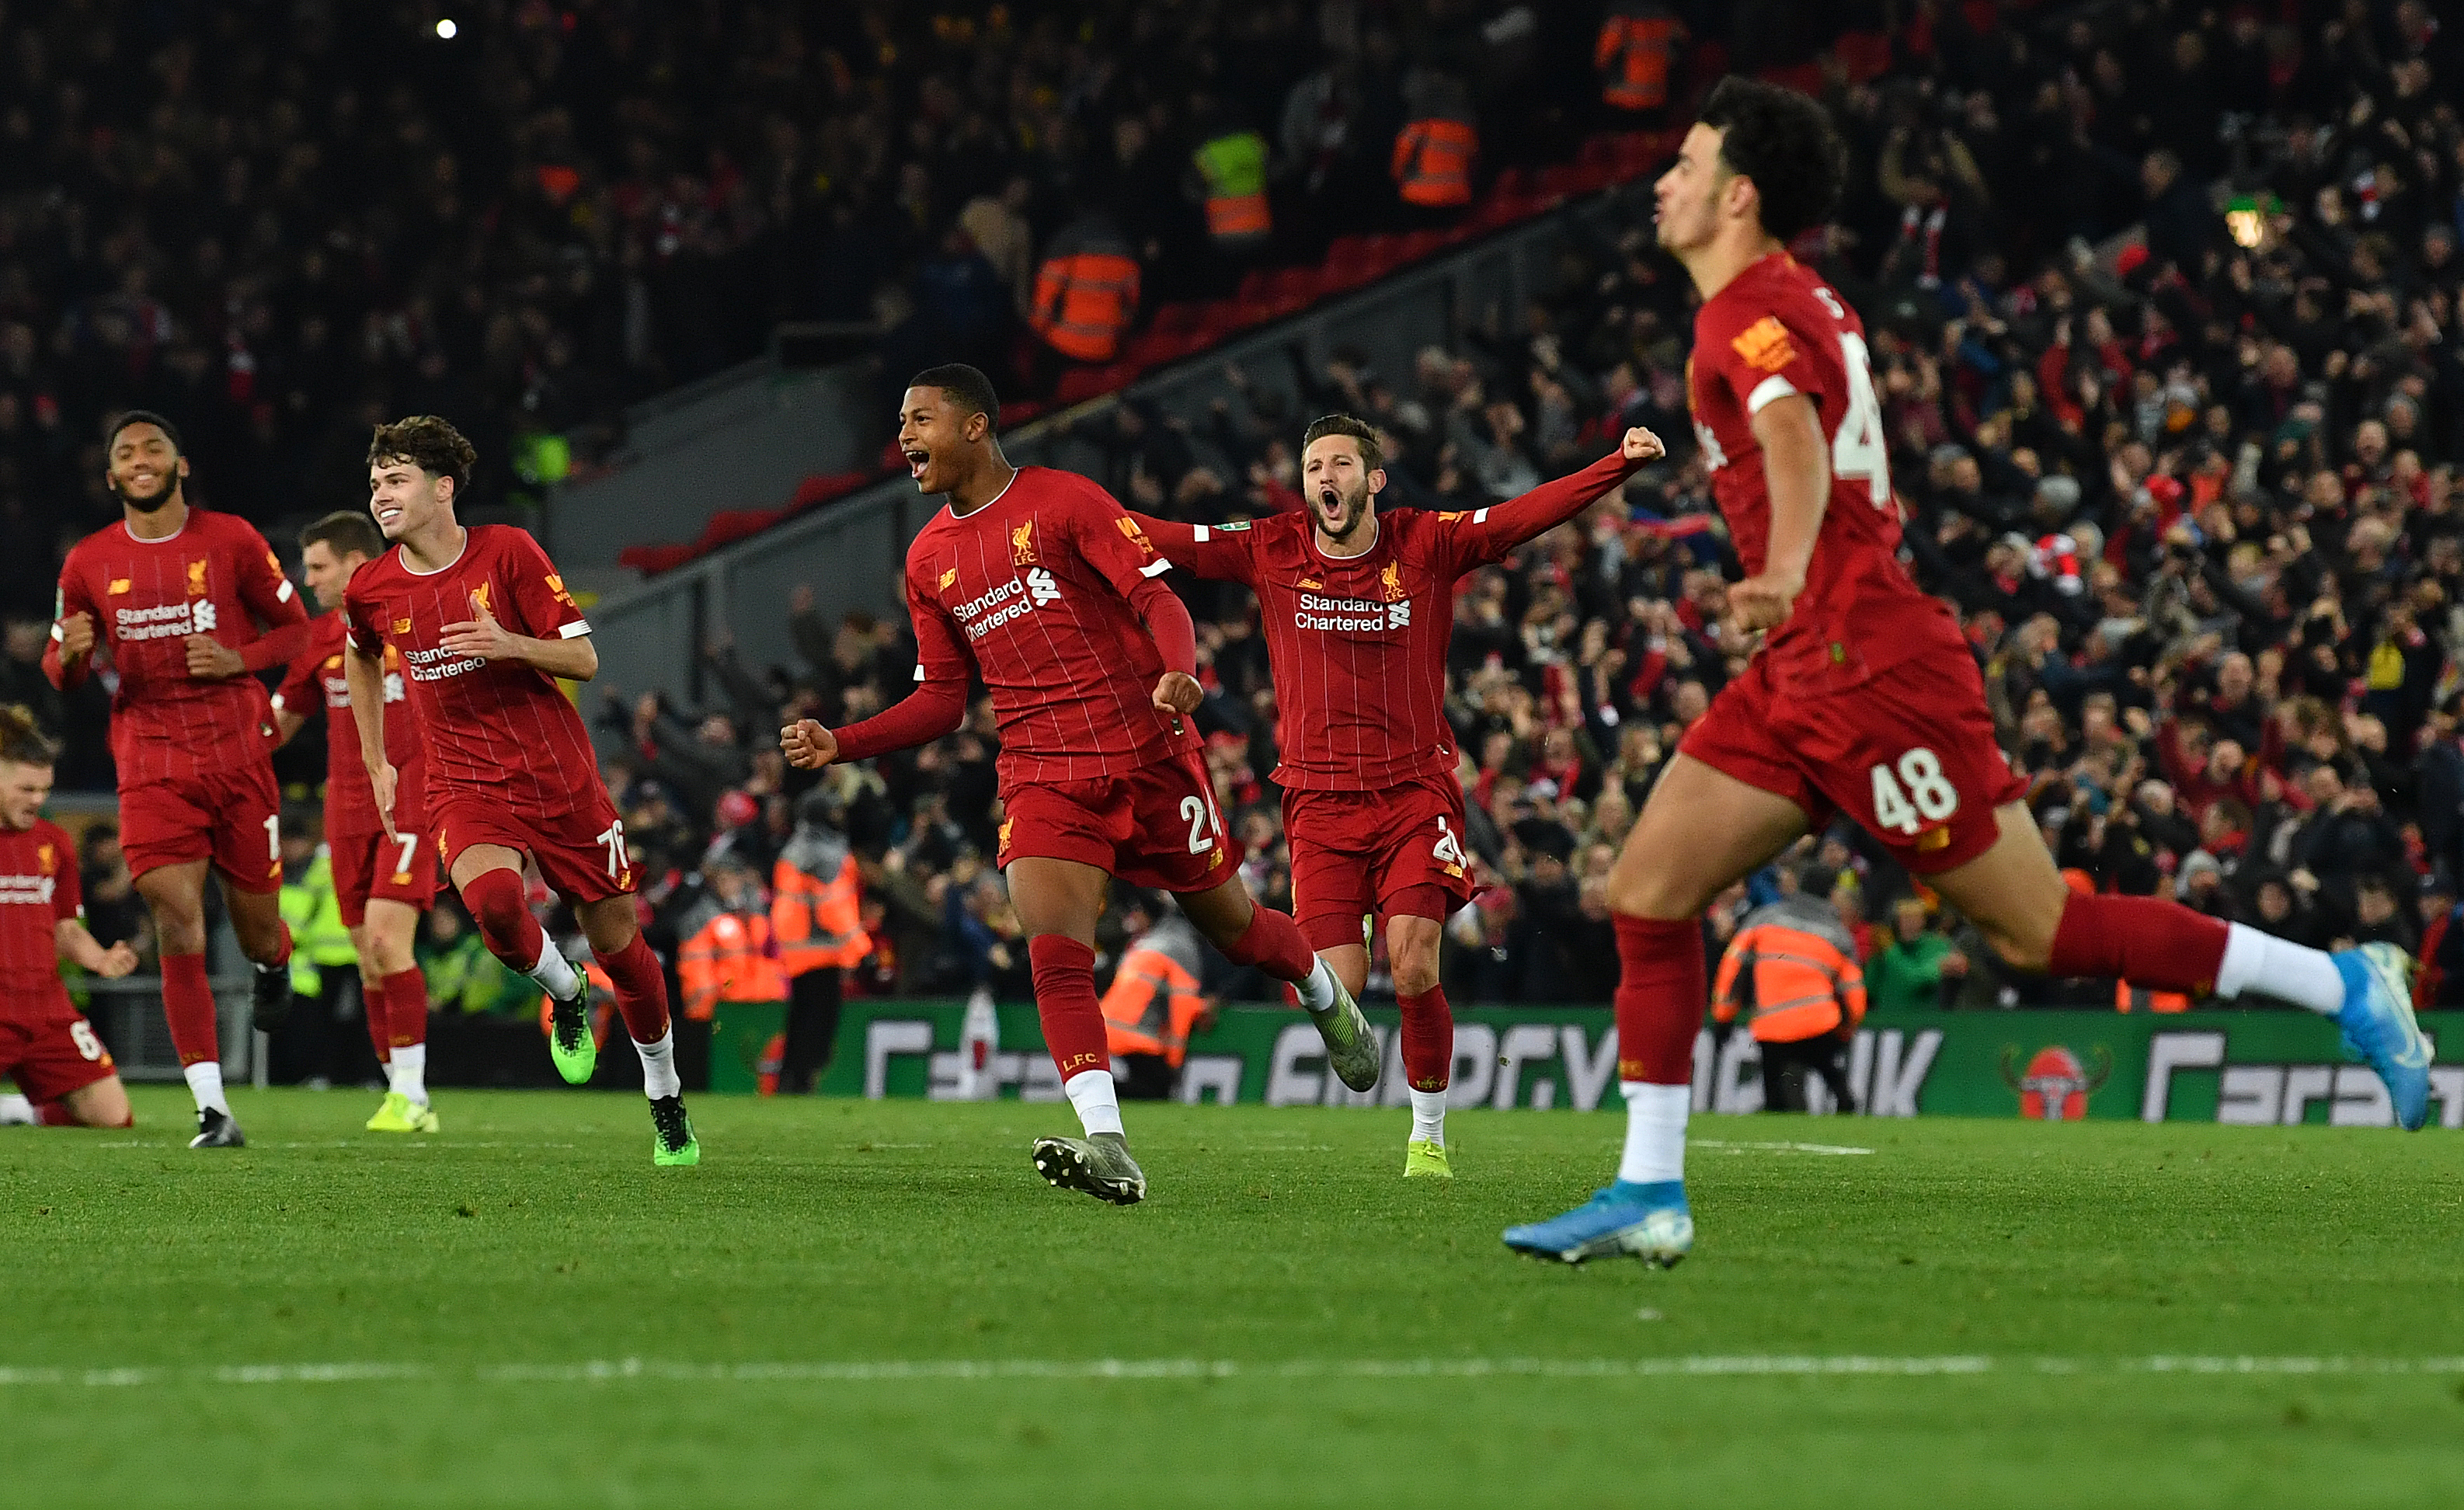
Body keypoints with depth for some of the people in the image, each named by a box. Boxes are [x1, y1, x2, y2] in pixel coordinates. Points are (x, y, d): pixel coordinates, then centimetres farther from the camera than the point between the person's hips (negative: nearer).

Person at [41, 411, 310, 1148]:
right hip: (151, 764, 0)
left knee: (257, 931, 6)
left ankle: (272, 965, 48)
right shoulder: (90, 562, 5)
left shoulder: (231, 540, 1)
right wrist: (70, 652, -12)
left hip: (237, 754, 0)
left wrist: (238, 659, -12)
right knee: (177, 921, -15)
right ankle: (212, 1109, -15)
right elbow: (60, 673, 13)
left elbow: (295, 627, 8)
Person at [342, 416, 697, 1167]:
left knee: (617, 938, 4)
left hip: (558, 773, -1)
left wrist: (510, 645, -27)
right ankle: (564, 994, 2)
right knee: (490, 898, -30)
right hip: (464, 784, 1)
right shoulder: (371, 589, -1)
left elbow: (585, 659, -8)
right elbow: (361, 659, 23)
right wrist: (377, 765, 20)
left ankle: (666, 1099, 26)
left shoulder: (508, 552, -9)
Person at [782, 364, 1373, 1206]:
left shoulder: (1064, 501, -5)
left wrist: (1179, 671, -32)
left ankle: (1326, 997, 44)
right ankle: (1109, 1151, -26)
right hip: (1041, 778, 4)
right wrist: (838, 746, 3)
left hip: (1147, 753, -4)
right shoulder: (929, 560, 11)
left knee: (1231, 924, 10)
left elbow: (1156, 598, -11)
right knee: (1054, 956, -18)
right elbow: (941, 699, 15)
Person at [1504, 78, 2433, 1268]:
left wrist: (1787, 569, -54)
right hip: (1804, 672, 10)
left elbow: (1794, 437, -36)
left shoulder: (1753, 313, -15)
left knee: (2038, 930, -5)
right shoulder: (1799, 300, 15)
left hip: (1865, 667, -10)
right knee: (1647, 889, 2)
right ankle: (1648, 1196, 1)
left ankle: (2343, 985, 3)